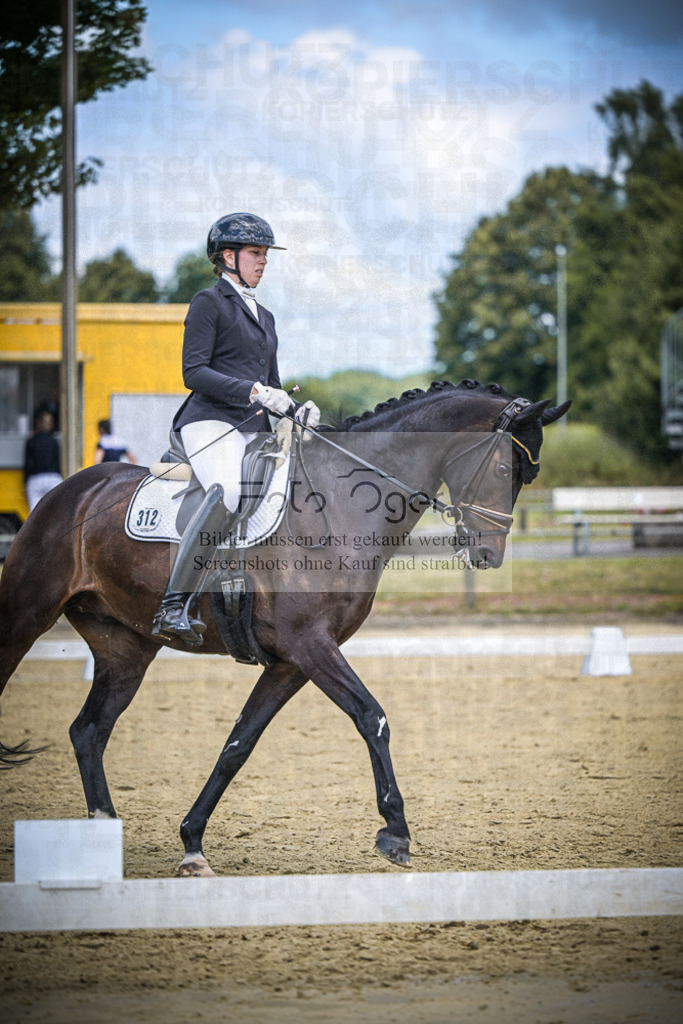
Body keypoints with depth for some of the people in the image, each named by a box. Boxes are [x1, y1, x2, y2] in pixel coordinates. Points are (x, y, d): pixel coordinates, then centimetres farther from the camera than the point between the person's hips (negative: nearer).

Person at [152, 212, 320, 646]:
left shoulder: (264, 316, 27)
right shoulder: (209, 302, 3)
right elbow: (194, 372, -8)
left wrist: (297, 409, 6)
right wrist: (253, 391, -18)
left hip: (253, 430, 9)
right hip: (211, 421, -9)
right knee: (227, 491, -35)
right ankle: (174, 606, -40)